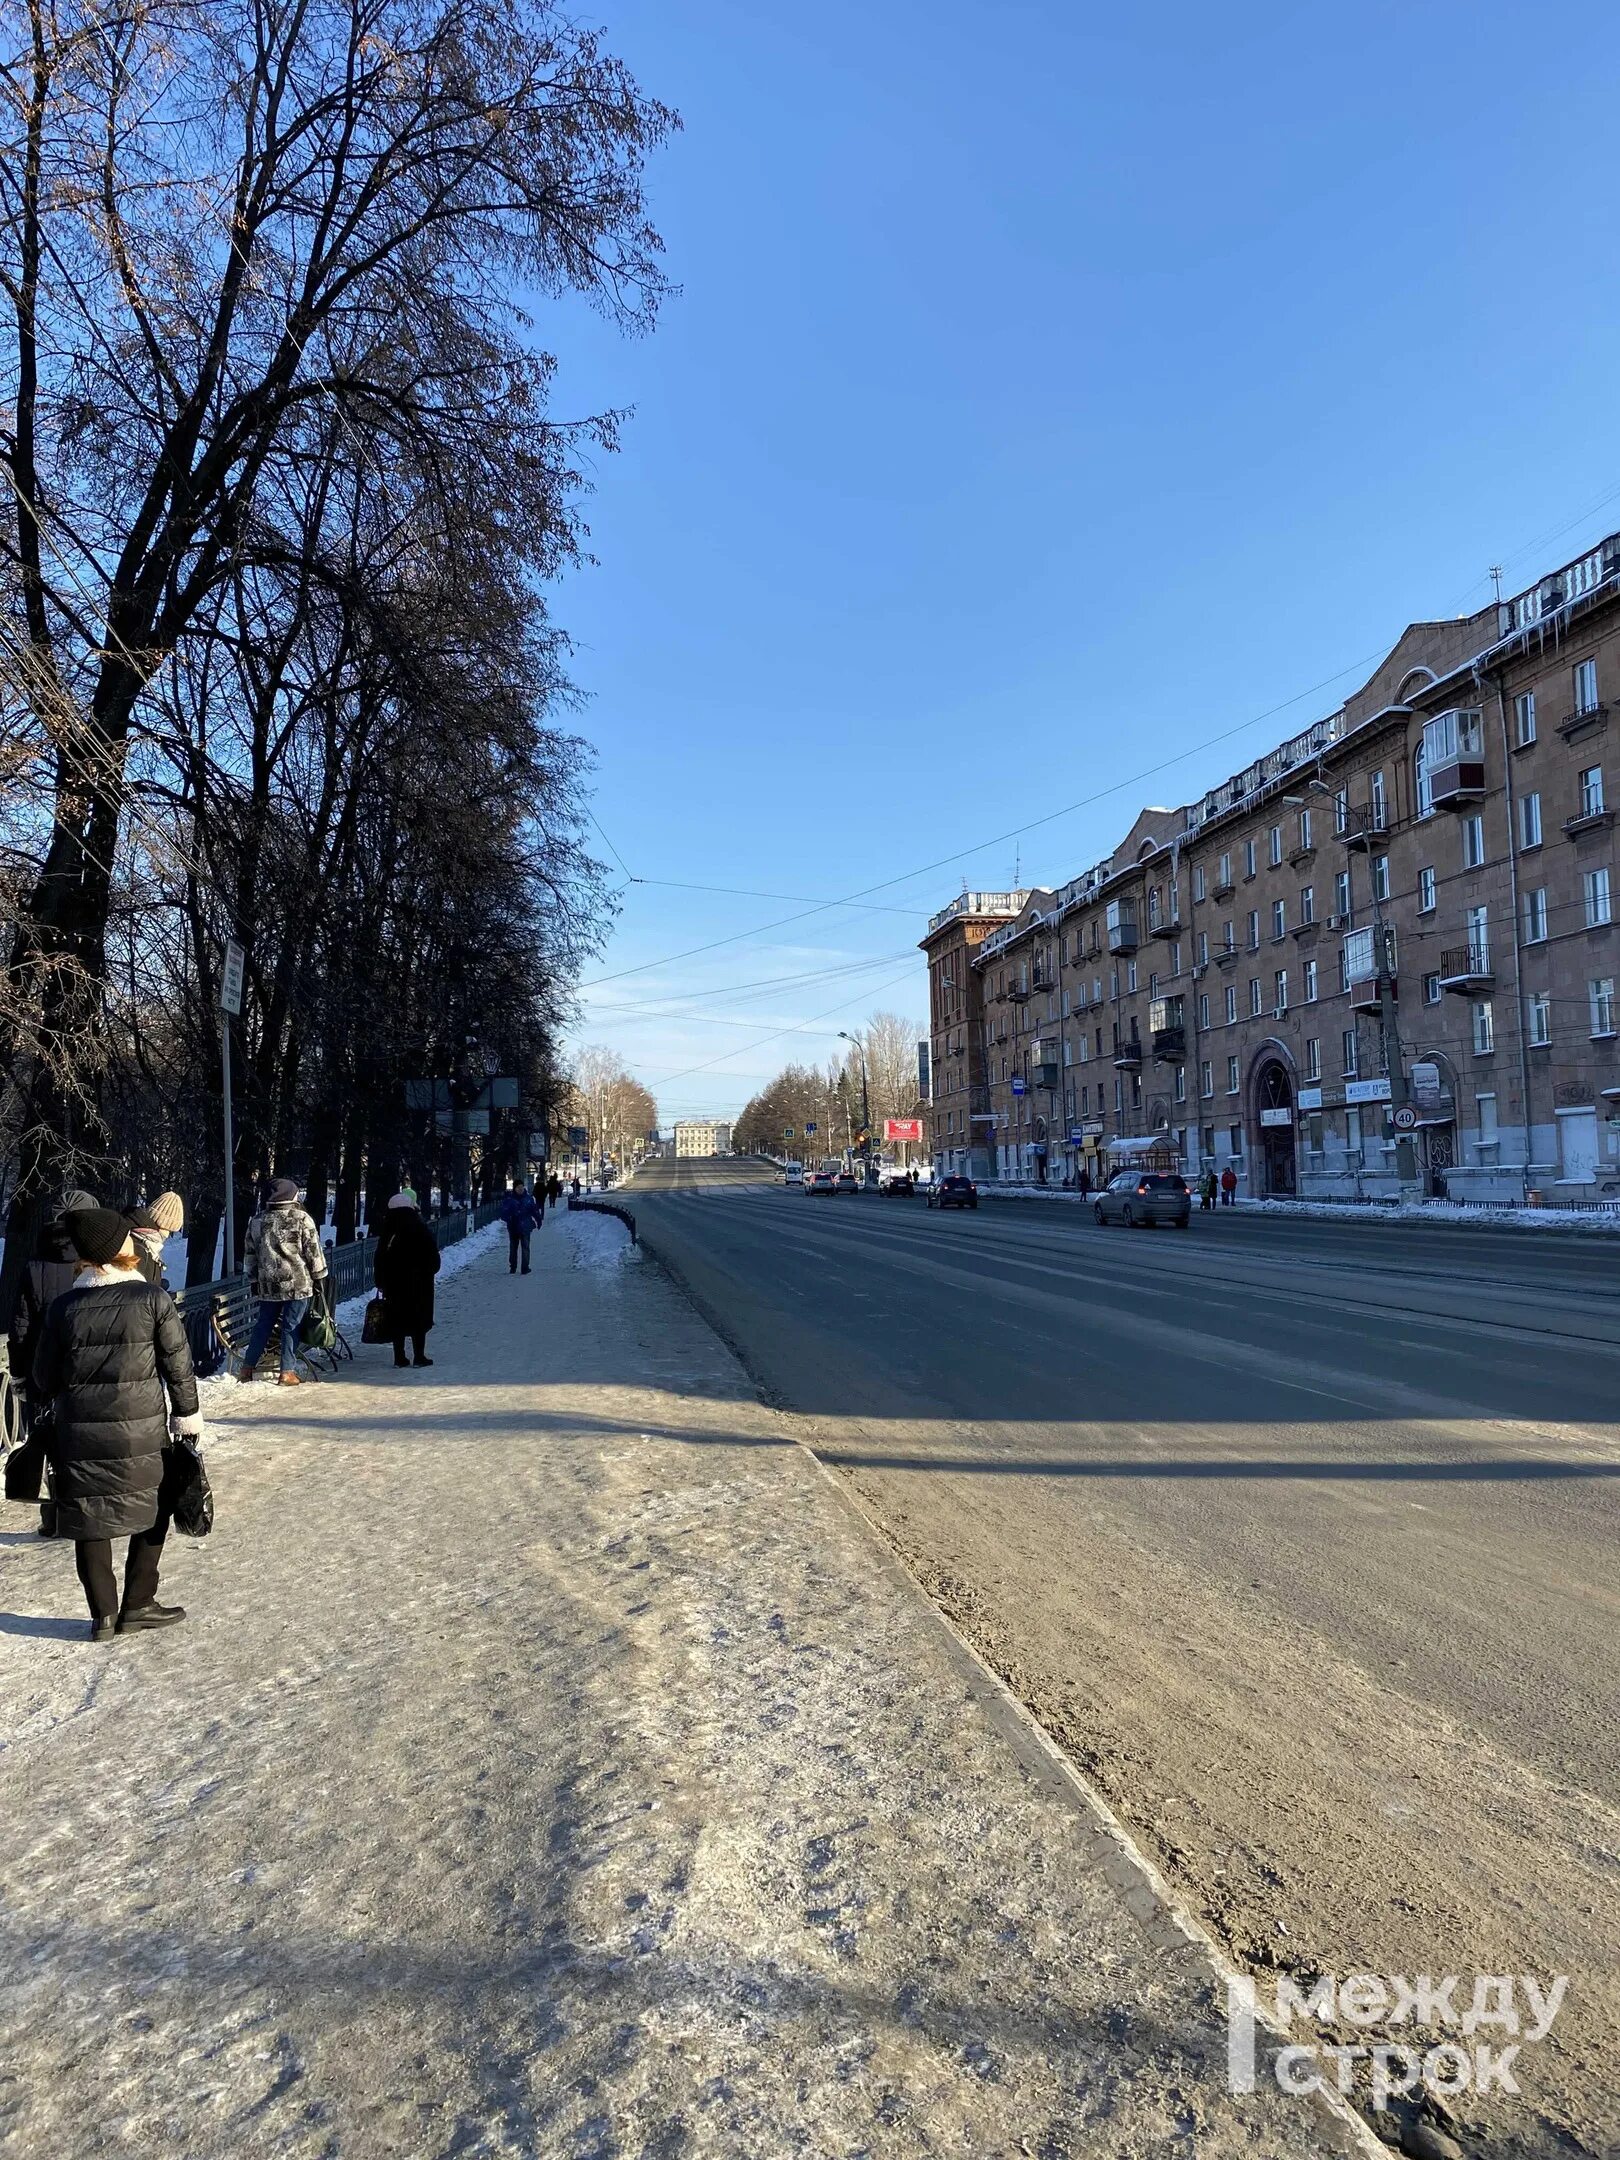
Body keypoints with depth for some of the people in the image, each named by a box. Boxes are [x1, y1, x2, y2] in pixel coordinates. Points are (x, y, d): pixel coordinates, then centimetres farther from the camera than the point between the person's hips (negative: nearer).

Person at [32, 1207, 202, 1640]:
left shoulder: (63, 1307, -2)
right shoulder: (153, 1298, -11)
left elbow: (45, 1376, 7)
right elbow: (178, 1364, -6)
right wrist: (188, 1414, 5)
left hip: (78, 1433, 3)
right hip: (140, 1430, -3)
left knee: (90, 1521, 12)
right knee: (152, 1512, 14)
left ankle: (103, 1615, 18)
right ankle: (137, 1605, 17)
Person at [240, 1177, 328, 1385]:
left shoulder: (257, 1221, 6)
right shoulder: (302, 1219, -8)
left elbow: (249, 1255, 13)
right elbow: (313, 1251, -6)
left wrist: (253, 1280, 22)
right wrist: (320, 1276, 5)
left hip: (267, 1285, 4)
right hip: (298, 1283, -4)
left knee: (263, 1324, 16)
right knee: (291, 1327, 2)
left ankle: (248, 1368, 21)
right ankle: (287, 1372, 3)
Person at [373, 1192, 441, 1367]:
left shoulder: (387, 1232, 1)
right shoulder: (421, 1229, -6)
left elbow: (379, 1260, 3)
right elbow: (433, 1256, -4)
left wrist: (380, 1282, 10)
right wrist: (429, 1271, 12)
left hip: (394, 1283, 2)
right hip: (419, 1282, -2)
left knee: (397, 1319, 8)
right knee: (419, 1318, 4)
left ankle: (399, 1357, 9)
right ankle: (419, 1356, 3)